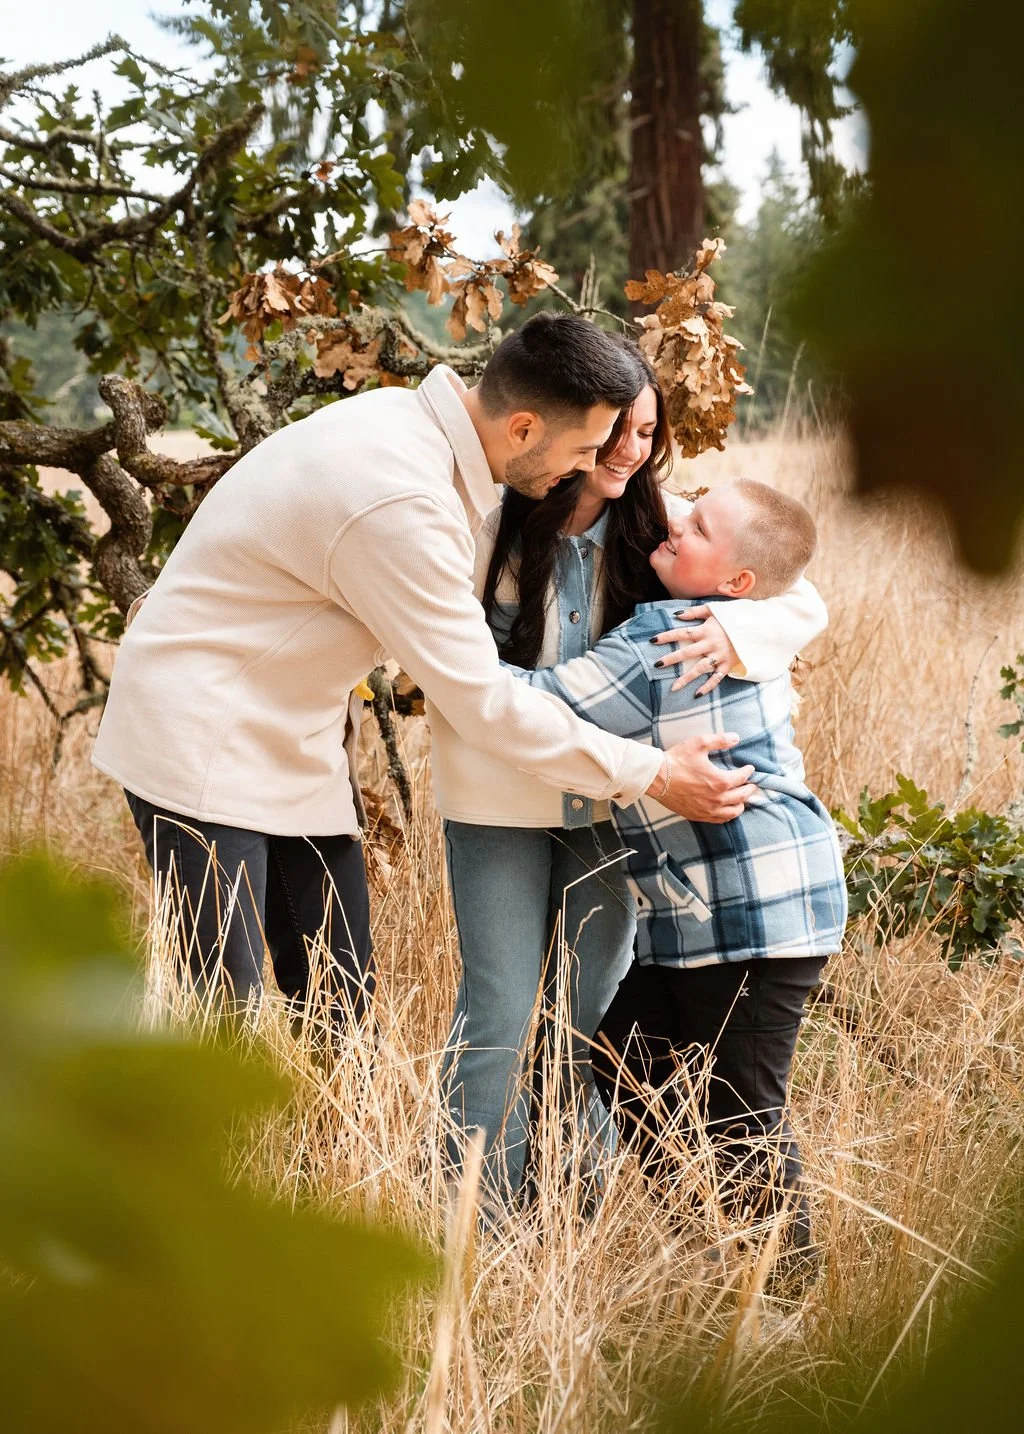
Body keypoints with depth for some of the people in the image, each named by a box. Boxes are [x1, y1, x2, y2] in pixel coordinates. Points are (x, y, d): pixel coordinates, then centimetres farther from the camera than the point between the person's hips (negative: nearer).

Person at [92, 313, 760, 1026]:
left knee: (340, 1004, 6)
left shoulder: (408, 417, 1)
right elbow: (482, 700, -22)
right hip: (204, 743, -10)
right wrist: (652, 773, -15)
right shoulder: (402, 505, -28)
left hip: (290, 742, 10)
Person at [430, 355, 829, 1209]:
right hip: (502, 805, -2)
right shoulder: (493, 527, -12)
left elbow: (803, 602, -6)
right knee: (502, 1018, -3)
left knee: (590, 1021, 9)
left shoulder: (660, 528, -5)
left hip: (609, 808, 3)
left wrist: (735, 633, -27)